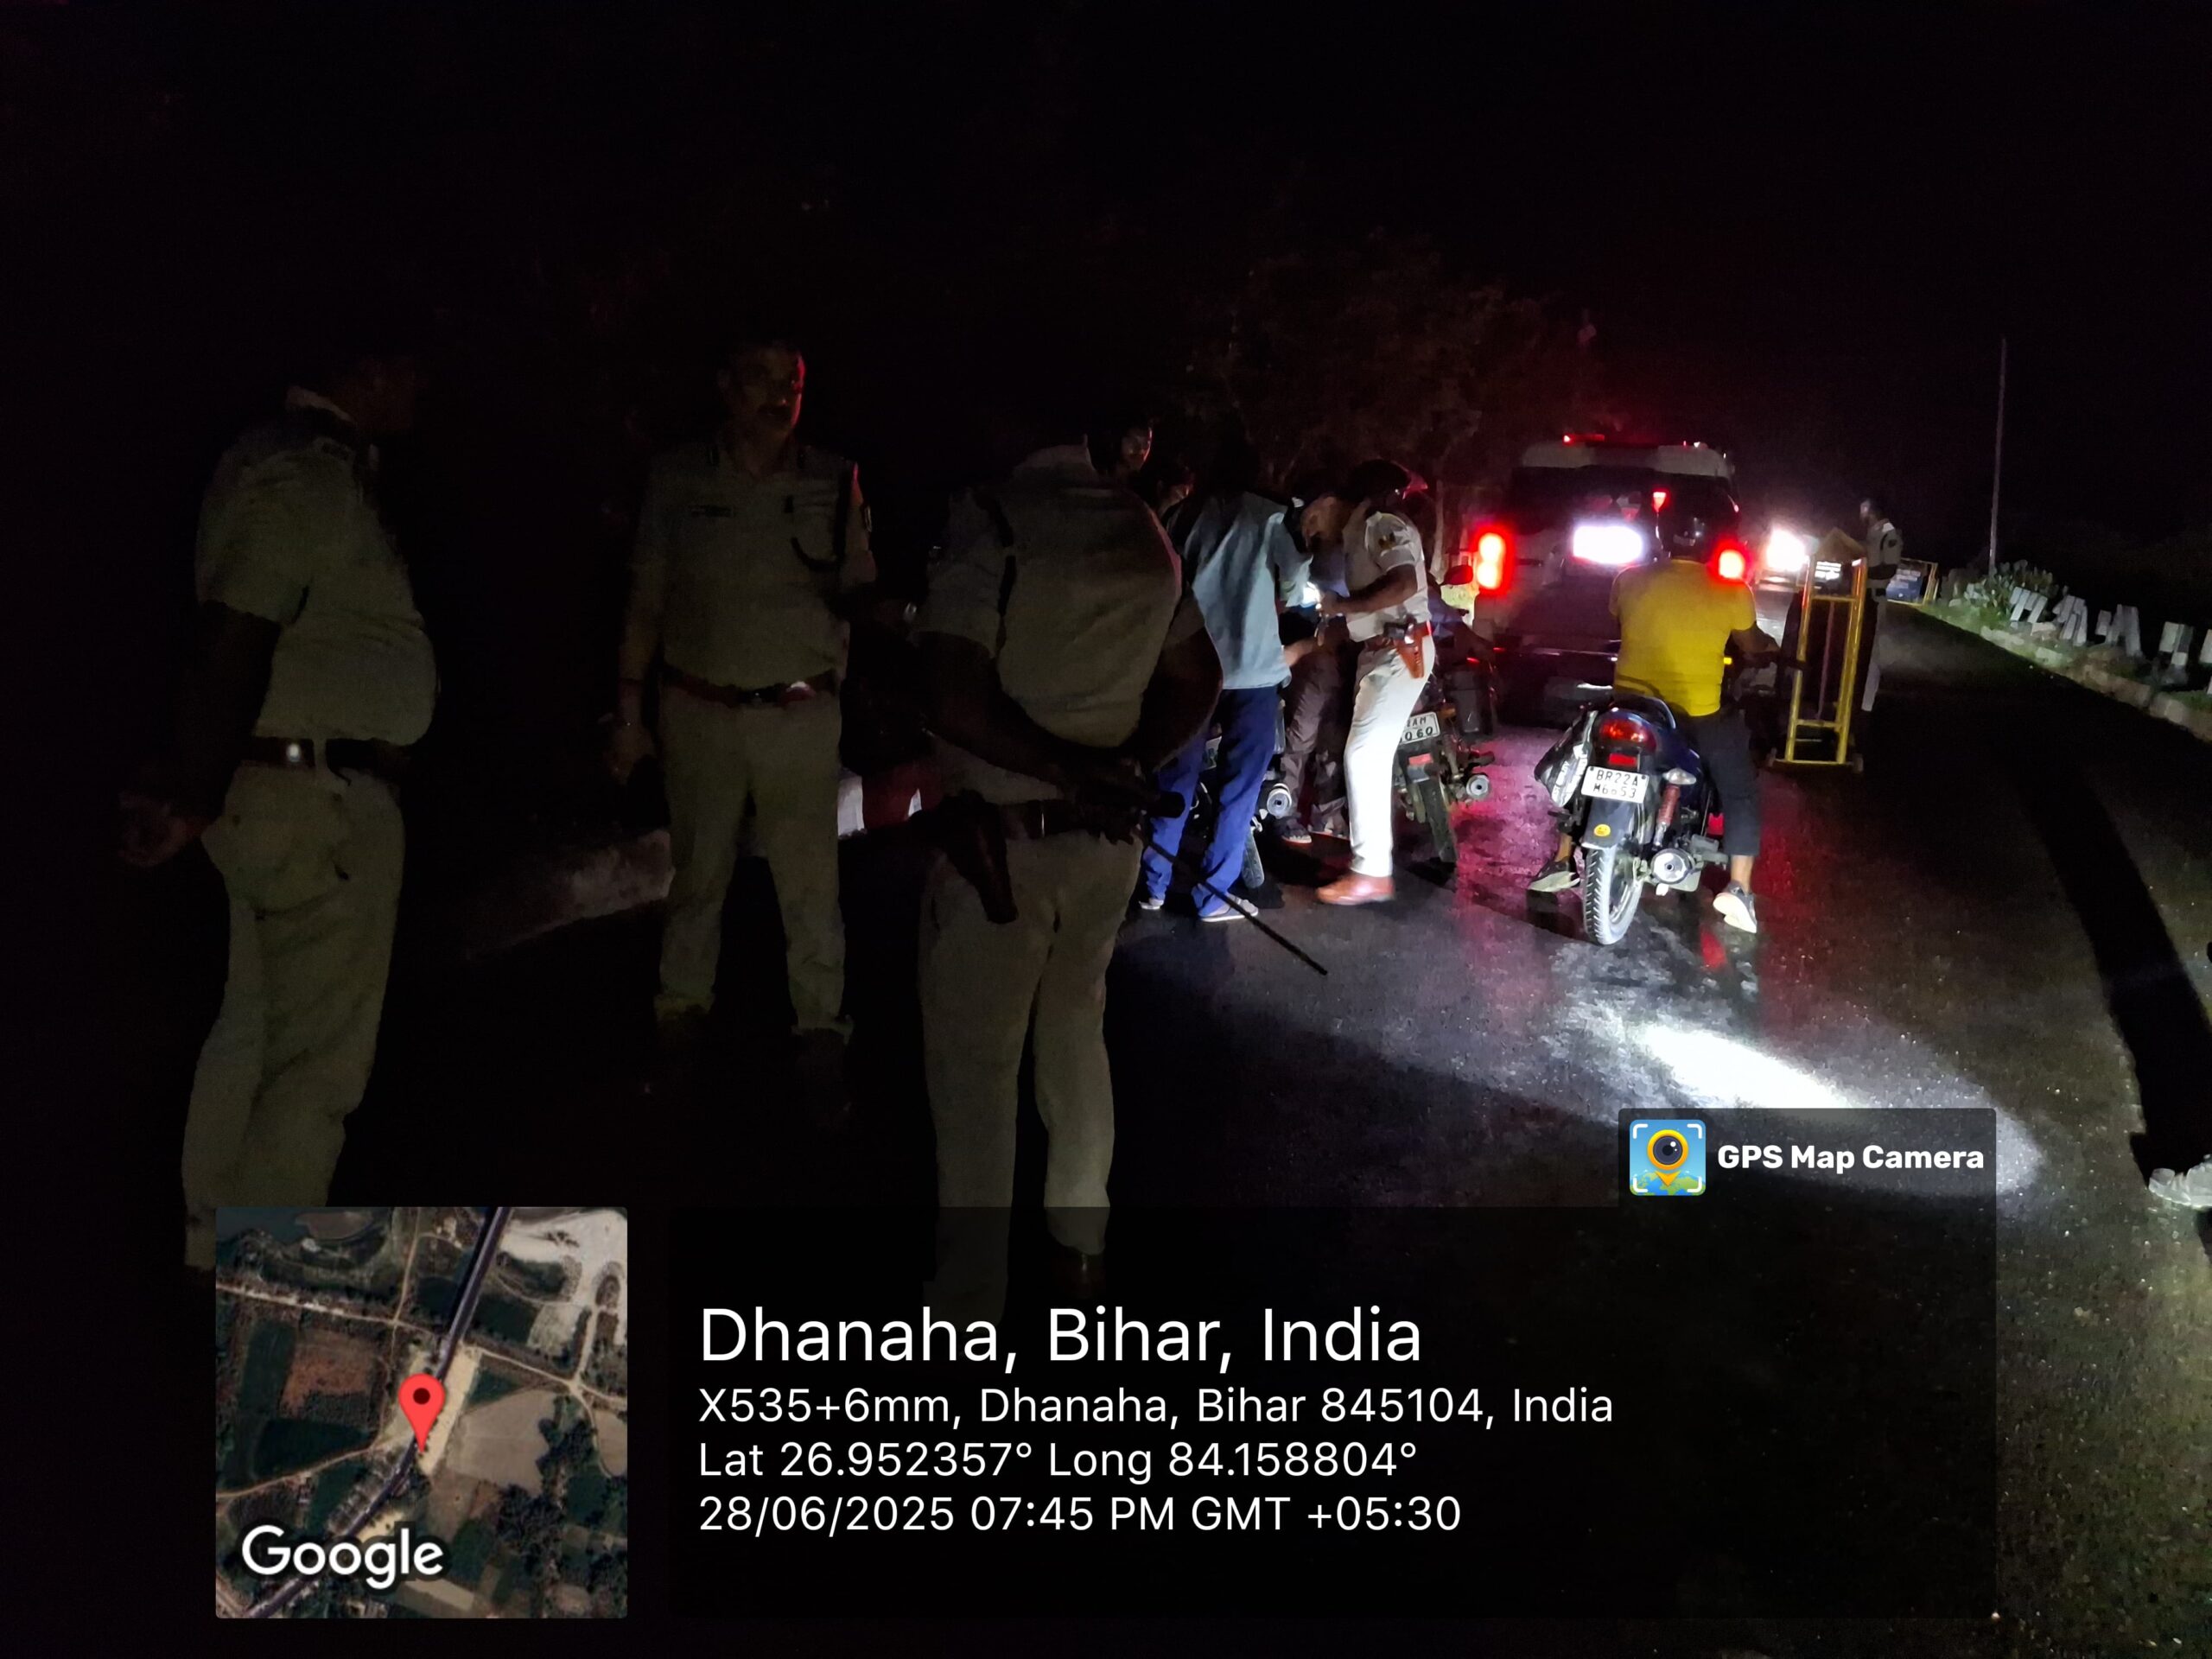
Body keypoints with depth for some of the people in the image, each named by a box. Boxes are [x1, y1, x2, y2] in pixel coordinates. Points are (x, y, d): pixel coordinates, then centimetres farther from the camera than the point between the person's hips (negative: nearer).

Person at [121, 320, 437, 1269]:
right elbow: (231, 641, -22)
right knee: (318, 1051, -1)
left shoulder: (305, 465, 16)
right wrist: (194, 798, -21)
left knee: (260, 1026, 18)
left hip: (287, 787, 10)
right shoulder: (305, 478, -16)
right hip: (317, 798, -10)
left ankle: (222, 1238, 32)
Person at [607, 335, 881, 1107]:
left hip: (800, 715, -1)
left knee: (811, 880, -1)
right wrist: (628, 714, 4)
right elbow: (646, 601, 5)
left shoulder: (834, 480, 1)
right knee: (698, 871, 11)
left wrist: (856, 588, -14)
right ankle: (682, 1009, 28)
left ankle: (821, 1031, 9)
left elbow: (858, 596, 8)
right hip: (698, 711, 1)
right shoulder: (678, 478, 1)